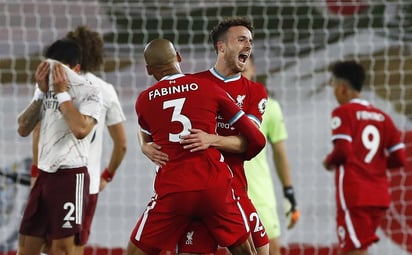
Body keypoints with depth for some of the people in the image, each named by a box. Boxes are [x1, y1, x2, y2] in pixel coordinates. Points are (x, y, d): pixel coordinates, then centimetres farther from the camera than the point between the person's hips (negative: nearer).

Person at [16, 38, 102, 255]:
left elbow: (80, 129, -25)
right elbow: (23, 129, 9)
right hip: (44, 174, 7)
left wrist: (61, 92, -17)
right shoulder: (46, 89, 12)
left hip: (71, 176, -7)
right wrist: (41, 92, -1)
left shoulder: (89, 93, -8)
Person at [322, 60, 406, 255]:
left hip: (353, 195, -7)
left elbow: (342, 151, -17)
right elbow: (399, 158, 7)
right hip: (379, 196, 7)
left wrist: (328, 162, 3)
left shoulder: (343, 112, -5)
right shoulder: (382, 117, 12)